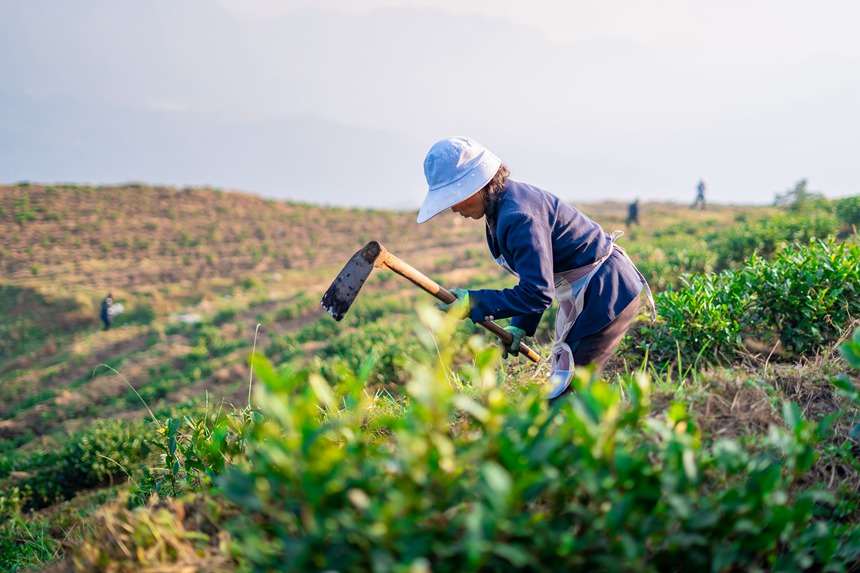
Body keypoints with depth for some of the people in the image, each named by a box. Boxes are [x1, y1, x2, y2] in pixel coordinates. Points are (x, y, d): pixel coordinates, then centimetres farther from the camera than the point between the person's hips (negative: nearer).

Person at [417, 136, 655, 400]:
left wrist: (475, 303, -24)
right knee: (561, 388, 16)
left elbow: (537, 293, -29)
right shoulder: (500, 207, 5)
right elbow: (534, 275, 15)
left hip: (606, 293, -11)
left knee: (563, 395, -11)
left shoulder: (518, 216, -27)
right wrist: (520, 326, 7)